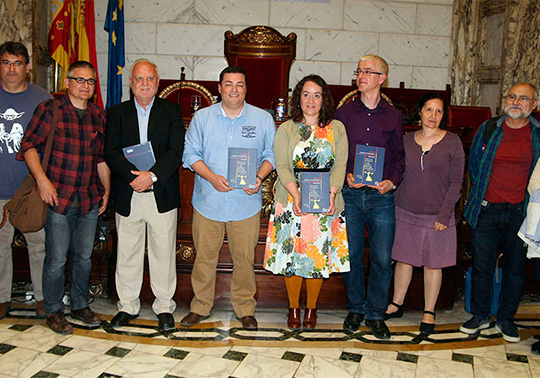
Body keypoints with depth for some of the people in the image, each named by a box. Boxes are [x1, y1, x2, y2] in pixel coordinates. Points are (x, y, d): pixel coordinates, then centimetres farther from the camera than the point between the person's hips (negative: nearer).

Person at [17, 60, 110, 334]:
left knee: (84, 256, 12)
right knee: (56, 258, 1)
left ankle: (80, 305, 29)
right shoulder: (49, 110, -2)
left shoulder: (98, 116, 11)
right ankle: (53, 311, 19)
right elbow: (29, 146, -5)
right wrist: (42, 180, -16)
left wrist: (106, 189, 13)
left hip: (89, 199, 4)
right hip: (58, 197, -4)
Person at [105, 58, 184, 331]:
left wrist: (152, 175, -18)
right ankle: (127, 306, 24)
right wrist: (134, 175, -17)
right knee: (127, 253, 9)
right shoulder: (117, 113, 9)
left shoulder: (172, 111, 6)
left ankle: (164, 307, 19)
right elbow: (110, 152, -1)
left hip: (162, 195, -1)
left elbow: (176, 152, -5)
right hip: (127, 196, 2)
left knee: (163, 253, 4)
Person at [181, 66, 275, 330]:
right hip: (208, 200, 1)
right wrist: (211, 177, -13)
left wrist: (259, 176, -11)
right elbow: (190, 152, 3)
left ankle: (245, 308, 22)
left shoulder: (263, 119, 5)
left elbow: (271, 154, 8)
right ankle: (200, 306, 24)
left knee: (244, 257, 4)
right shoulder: (202, 117, 6)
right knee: (204, 256, 7)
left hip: (246, 202, 0)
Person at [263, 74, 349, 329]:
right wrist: (296, 195, -19)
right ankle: (293, 308, 20)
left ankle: (311, 308, 21)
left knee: (319, 256, 4)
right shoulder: (286, 129, 4)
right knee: (292, 255, 3)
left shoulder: (336, 129, 6)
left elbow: (340, 164, 0)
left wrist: (331, 193, -16)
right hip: (292, 201, 0)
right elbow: (282, 166, -4)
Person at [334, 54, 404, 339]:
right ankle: (355, 308, 24)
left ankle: (375, 314, 17)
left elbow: (399, 156, 11)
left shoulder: (393, 116, 9)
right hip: (350, 195, 0)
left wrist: (392, 181, -7)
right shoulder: (344, 113, 8)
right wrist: (346, 176, -9)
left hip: (382, 197, 0)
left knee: (382, 259, 0)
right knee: (351, 255, 6)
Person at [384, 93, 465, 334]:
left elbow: (456, 182, -3)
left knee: (433, 264, 6)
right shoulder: (407, 140, 5)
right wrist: (393, 205, 3)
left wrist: (445, 214, -9)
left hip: (436, 215, -2)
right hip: (405, 212, 2)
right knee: (403, 259, 10)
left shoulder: (452, 142, -2)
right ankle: (396, 305, 26)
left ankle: (429, 312, 20)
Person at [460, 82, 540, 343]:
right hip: (486, 211, 0)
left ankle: (506, 319, 27)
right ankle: (480, 316, 24)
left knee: (515, 268, 10)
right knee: (482, 266, 7)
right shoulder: (488, 129, 1)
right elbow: (474, 164, 13)